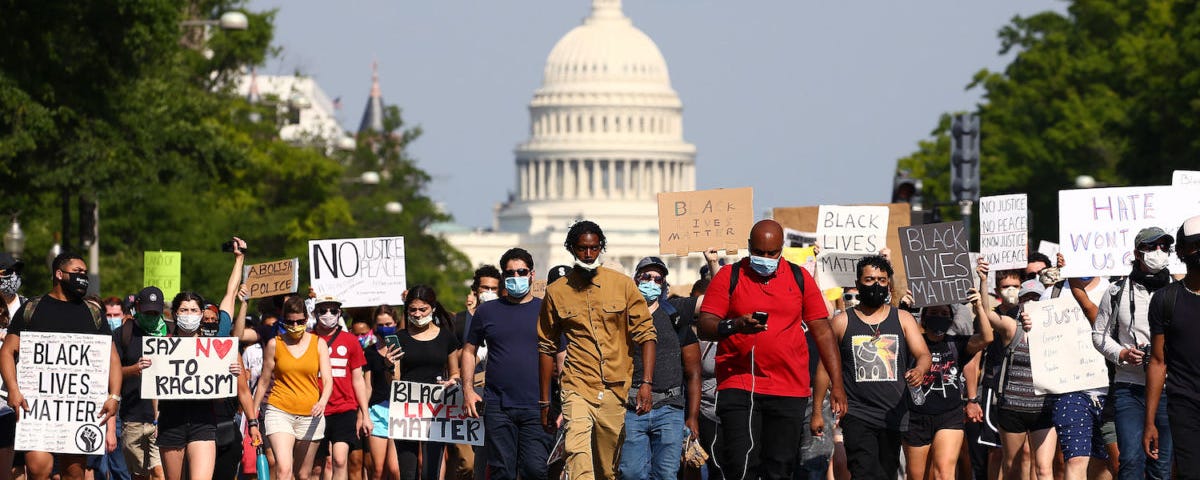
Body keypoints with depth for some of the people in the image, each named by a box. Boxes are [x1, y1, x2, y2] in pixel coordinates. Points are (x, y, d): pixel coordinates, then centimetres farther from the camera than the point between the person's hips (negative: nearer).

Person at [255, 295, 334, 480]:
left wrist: (323, 402, -20)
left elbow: (327, 380, 0)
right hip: (280, 412, -2)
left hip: (310, 415, 2)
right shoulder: (274, 344, 4)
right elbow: (264, 381, 11)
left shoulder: (318, 344, 6)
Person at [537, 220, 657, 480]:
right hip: (578, 388, -1)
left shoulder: (623, 285, 5)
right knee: (577, 454, -23)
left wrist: (646, 382, -7)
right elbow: (547, 348, 13)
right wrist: (544, 402, 12)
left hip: (617, 389, 1)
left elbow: (646, 335, 5)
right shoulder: (556, 292, 6)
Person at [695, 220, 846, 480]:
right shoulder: (729, 276, 4)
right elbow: (705, 327, -2)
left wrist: (837, 384, 4)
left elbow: (823, 332, 11)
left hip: (789, 388, 2)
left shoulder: (799, 278, 10)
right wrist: (735, 326, -24)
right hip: (738, 386, -2)